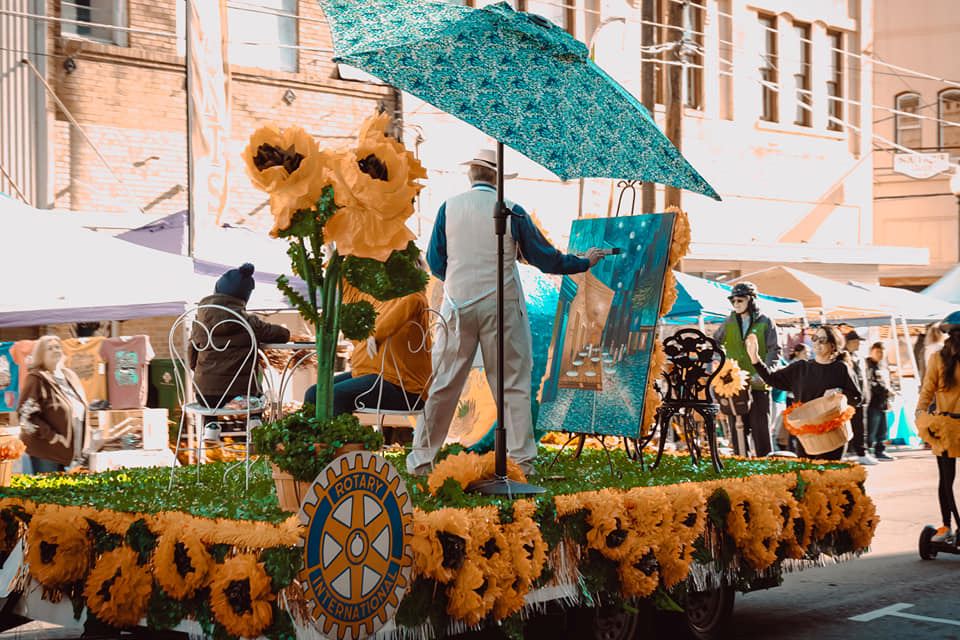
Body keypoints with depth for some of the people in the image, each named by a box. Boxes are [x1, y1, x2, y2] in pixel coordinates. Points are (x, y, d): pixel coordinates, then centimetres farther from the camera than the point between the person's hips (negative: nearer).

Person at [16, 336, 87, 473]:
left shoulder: (69, 377, 13)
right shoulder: (36, 378, -10)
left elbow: (79, 410, 22)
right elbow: (25, 413, -18)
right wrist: (51, 436, -19)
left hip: (69, 448, 7)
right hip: (45, 447, -7)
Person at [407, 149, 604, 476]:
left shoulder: (448, 208, 1)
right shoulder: (511, 212, -4)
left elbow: (435, 263, 6)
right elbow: (544, 258, 2)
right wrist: (585, 261, 16)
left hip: (458, 304, 2)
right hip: (501, 306, -2)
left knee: (443, 383, 8)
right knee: (513, 383, 6)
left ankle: (422, 457, 15)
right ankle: (522, 459, 7)